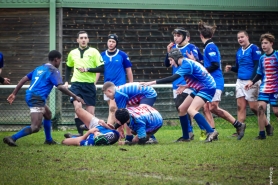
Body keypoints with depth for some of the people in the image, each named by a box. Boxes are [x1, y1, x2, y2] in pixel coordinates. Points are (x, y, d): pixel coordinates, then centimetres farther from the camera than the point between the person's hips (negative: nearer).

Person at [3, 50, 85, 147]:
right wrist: (75, 97, -13)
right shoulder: (53, 71, -3)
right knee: (35, 127, -16)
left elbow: (24, 79, 17)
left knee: (48, 114, 31)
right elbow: (60, 87, -17)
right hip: (37, 99, -9)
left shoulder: (39, 68, 21)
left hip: (30, 96, 9)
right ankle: (12, 138, -27)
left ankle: (48, 140, 37)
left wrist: (14, 94, 19)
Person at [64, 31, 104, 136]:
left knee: (90, 112, 0)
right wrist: (66, 81, 16)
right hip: (76, 84, 2)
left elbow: (101, 68, -7)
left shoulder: (94, 52, -1)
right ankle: (80, 133, -5)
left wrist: (87, 69, -16)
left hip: (90, 84, -1)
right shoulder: (72, 53, 9)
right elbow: (68, 67, 25)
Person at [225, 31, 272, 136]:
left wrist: (252, 80, -22)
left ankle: (267, 125, 12)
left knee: (253, 106, -5)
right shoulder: (239, 51, 14)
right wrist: (231, 68, 1)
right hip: (240, 82, 7)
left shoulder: (254, 49, -8)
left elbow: (257, 66, -13)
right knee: (241, 106, 1)